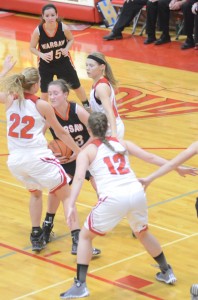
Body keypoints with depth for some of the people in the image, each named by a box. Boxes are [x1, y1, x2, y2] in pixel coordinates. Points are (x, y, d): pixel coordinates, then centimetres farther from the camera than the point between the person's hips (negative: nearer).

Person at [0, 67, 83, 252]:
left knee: (35, 193, 32)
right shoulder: (42, 106, -4)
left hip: (15, 161, 5)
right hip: (38, 158, -4)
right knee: (67, 196, 8)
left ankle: (36, 237, 24)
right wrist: (78, 151, 19)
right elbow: (61, 133, 6)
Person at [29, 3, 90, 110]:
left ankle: (87, 106, 42)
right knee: (44, 93, 7)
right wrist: (42, 55, -28)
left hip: (63, 62, 1)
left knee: (76, 86, 18)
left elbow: (71, 39, -1)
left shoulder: (63, 28, -22)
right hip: (46, 64, -1)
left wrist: (66, 49, -21)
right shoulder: (38, 31, -24)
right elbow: (32, 47, -9)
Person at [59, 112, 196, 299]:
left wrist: (71, 206, -14)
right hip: (137, 193, 4)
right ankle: (167, 272, 43)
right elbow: (150, 158, 17)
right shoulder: (122, 144, 21)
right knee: (143, 233, 33)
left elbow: (79, 178, -5)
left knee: (85, 236, 16)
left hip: (113, 198, -4)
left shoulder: (86, 152, 11)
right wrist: (176, 167, 25)